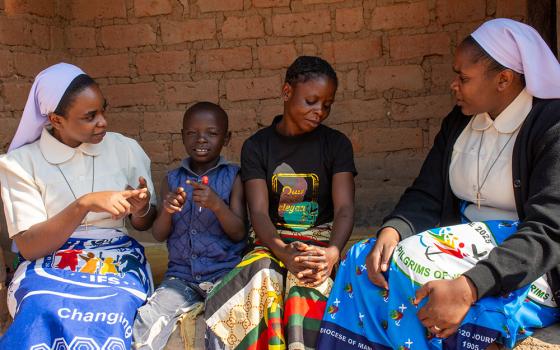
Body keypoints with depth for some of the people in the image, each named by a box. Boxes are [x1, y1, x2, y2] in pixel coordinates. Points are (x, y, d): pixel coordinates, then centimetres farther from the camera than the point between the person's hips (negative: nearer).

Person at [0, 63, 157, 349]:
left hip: (117, 261, 1)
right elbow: (28, 247, -10)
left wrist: (141, 209, -13)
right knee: (45, 310, -35)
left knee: (115, 310, -34)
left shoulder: (125, 149, 4)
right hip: (47, 265, -1)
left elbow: (144, 225, 13)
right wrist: (83, 205, -24)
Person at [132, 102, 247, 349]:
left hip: (225, 272, -2)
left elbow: (238, 234, -4)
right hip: (181, 275, 3)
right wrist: (167, 211, -17)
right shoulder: (172, 179, 9)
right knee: (146, 324, -20)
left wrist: (217, 205, -22)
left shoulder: (233, 177, 1)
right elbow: (159, 235, 5)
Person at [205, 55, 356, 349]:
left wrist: (332, 252, -28)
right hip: (274, 244, 1)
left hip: (322, 243, 0)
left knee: (307, 284, -35)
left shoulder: (336, 144, 6)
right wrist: (285, 253, -28)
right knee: (260, 280, -34)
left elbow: (345, 208, -5)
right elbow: (259, 212, -6)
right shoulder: (257, 146, 6)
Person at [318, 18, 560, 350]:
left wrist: (466, 288, -35)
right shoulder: (458, 123, 8)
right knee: (365, 261, -16)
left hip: (525, 263, -6)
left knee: (415, 267, -30)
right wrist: (392, 231, -17)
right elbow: (425, 197, 7)